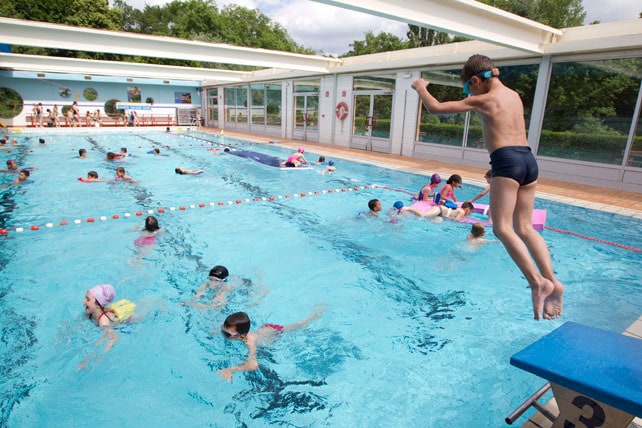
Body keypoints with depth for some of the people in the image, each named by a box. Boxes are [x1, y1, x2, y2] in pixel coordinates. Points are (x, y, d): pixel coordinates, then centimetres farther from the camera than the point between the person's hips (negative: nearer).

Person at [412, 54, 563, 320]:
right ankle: (552, 281, 0)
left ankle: (538, 282, -19)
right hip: (528, 159, 8)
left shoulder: (482, 100, 0)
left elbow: (435, 108, 2)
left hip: (506, 160, -8)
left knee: (502, 228, -9)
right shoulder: (514, 95, 21)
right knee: (524, 228, 8)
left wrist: (421, 88, 19)